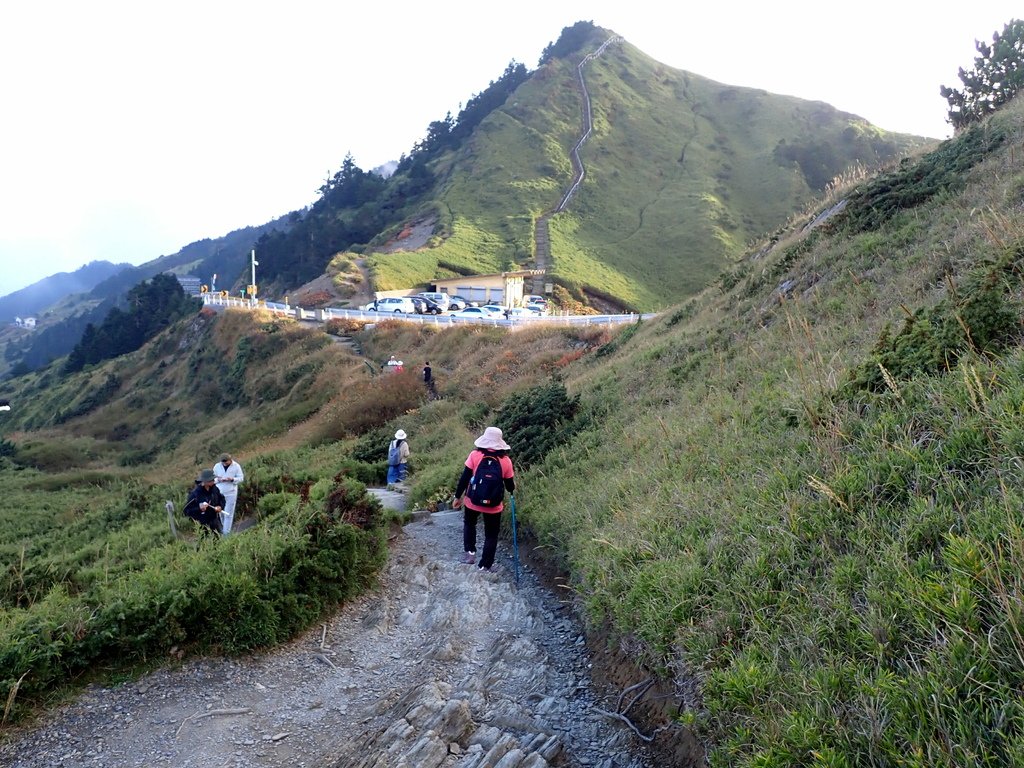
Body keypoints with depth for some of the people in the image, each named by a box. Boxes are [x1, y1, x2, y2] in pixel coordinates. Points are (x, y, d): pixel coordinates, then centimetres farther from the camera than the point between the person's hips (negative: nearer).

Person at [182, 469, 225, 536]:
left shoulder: (214, 489, -2)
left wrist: (220, 506, -5)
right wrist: (199, 509, -31)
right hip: (202, 524, -6)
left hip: (215, 521, 6)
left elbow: (221, 498, 15)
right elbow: (186, 511, -16)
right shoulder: (195, 493, -19)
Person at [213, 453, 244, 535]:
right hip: (219, 492, 2)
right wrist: (218, 480, -18)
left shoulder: (236, 466, -6)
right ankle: (220, 531, 26)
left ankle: (226, 533, 6)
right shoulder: (217, 466, -2)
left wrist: (232, 479, -22)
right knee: (220, 513, 10)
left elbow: (241, 478, -3)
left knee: (228, 514, 1)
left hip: (231, 493, -2)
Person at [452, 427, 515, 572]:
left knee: (469, 524, 28)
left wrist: (458, 496, 4)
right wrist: (513, 484, 23)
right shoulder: (506, 460, -8)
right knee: (491, 535, 16)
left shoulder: (475, 455, -10)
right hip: (494, 505, 0)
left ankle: (470, 552, 19)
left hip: (473, 501, 1)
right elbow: (510, 487, 0)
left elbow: (464, 478, -8)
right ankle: (485, 565, 20)